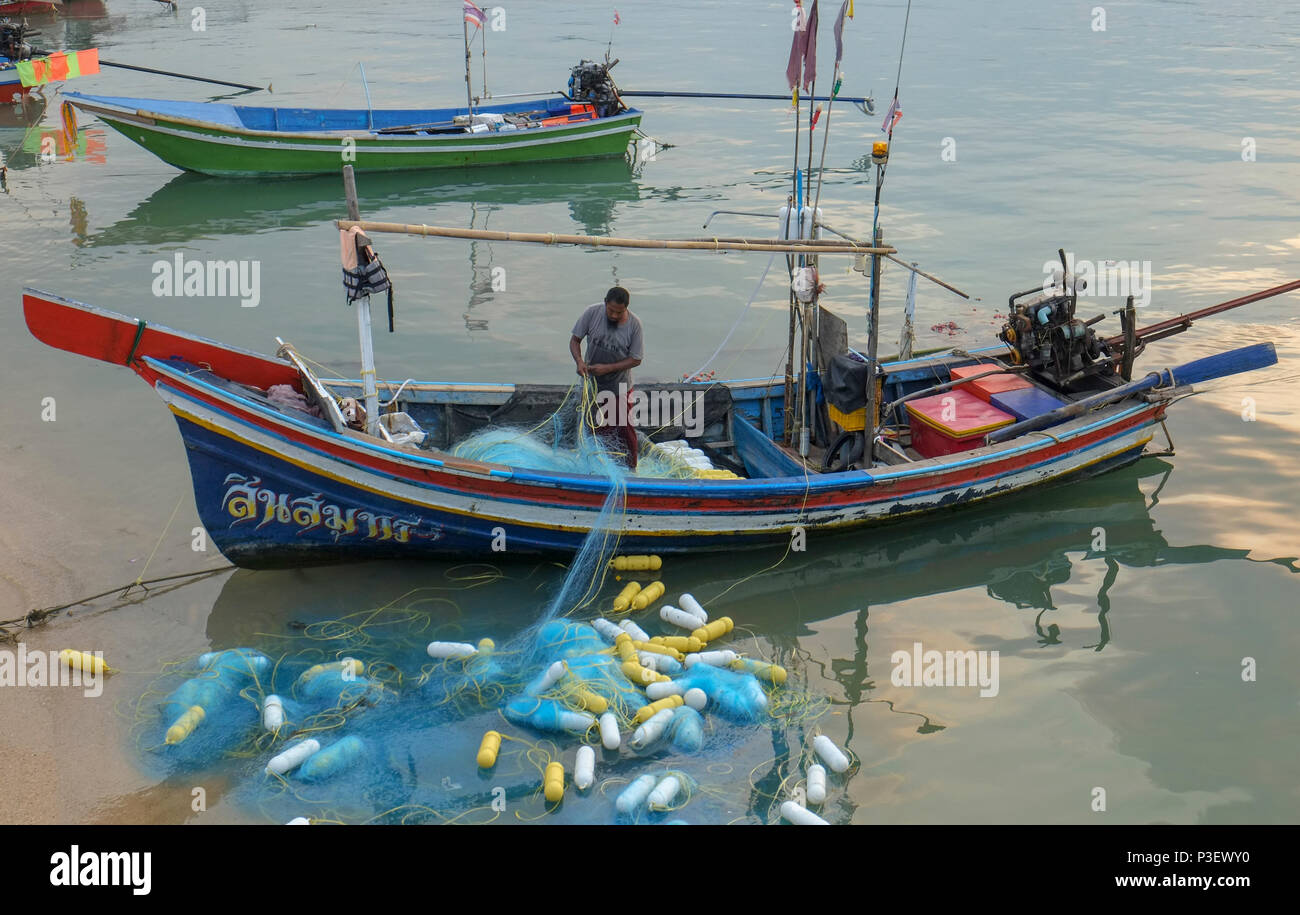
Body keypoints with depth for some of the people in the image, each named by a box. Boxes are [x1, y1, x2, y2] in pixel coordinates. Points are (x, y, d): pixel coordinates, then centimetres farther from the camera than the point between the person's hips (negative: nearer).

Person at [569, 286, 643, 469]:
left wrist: (608, 368, -20)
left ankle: (631, 468, 20)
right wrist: (579, 361, -22)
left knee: (625, 430, 4)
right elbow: (575, 340, -3)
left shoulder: (634, 324, -16)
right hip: (593, 385, 1)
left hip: (620, 387, -1)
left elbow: (636, 359, -11)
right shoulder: (592, 313, -13)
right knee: (600, 429, 8)